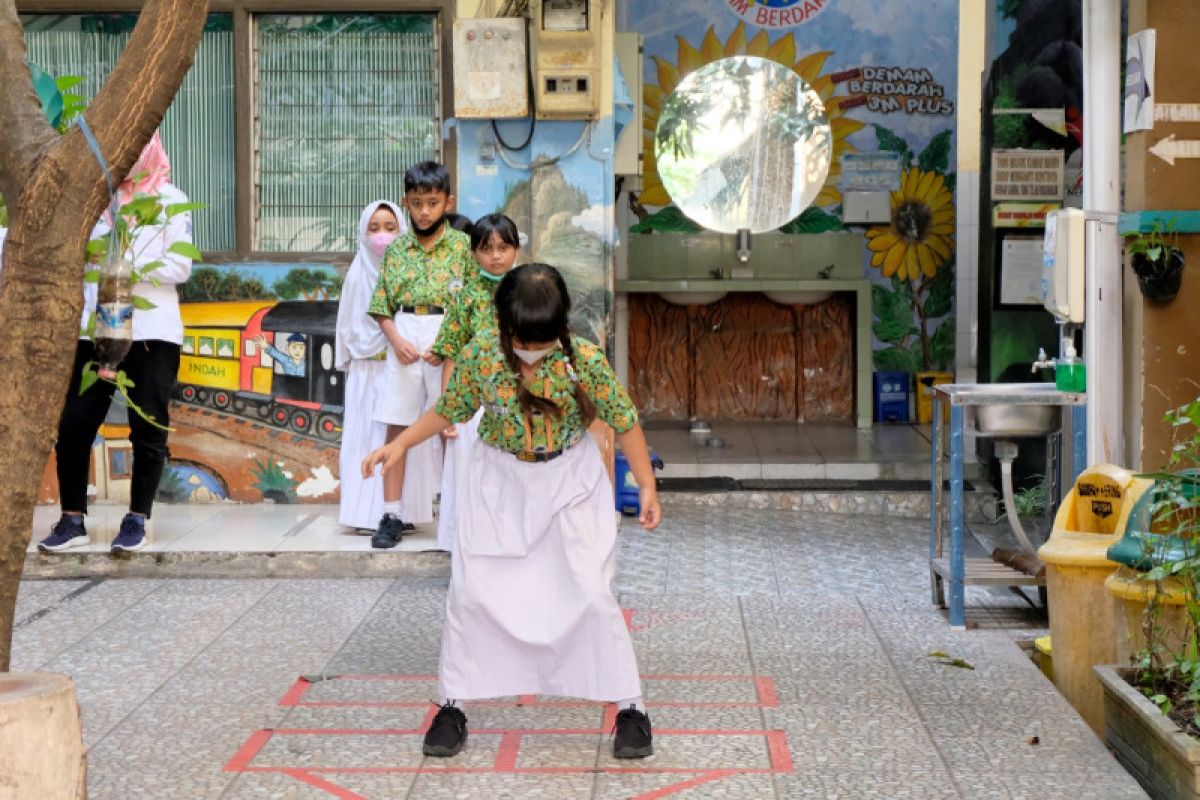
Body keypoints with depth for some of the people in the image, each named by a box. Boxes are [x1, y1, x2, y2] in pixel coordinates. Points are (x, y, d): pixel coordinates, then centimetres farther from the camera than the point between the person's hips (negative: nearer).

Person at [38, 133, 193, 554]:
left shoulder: (171, 201, 3)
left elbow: (180, 267, -6)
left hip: (152, 331, -3)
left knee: (148, 430, 3)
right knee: (74, 424, -3)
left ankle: (137, 520, 13)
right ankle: (72, 520, 7)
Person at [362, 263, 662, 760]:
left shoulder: (585, 360, -21)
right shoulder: (479, 356, -15)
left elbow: (624, 422, -11)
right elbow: (449, 411, 3)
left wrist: (647, 486, -11)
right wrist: (401, 444, -5)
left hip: (570, 482, -2)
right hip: (499, 482, 2)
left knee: (591, 593, -6)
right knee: (471, 589, 0)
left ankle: (629, 708, 8)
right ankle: (452, 705, 16)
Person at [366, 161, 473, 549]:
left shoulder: (462, 245, 0)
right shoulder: (396, 248, 8)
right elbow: (382, 305, 9)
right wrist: (396, 339, -8)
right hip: (404, 340, 2)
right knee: (396, 428, 3)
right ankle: (392, 516, 8)